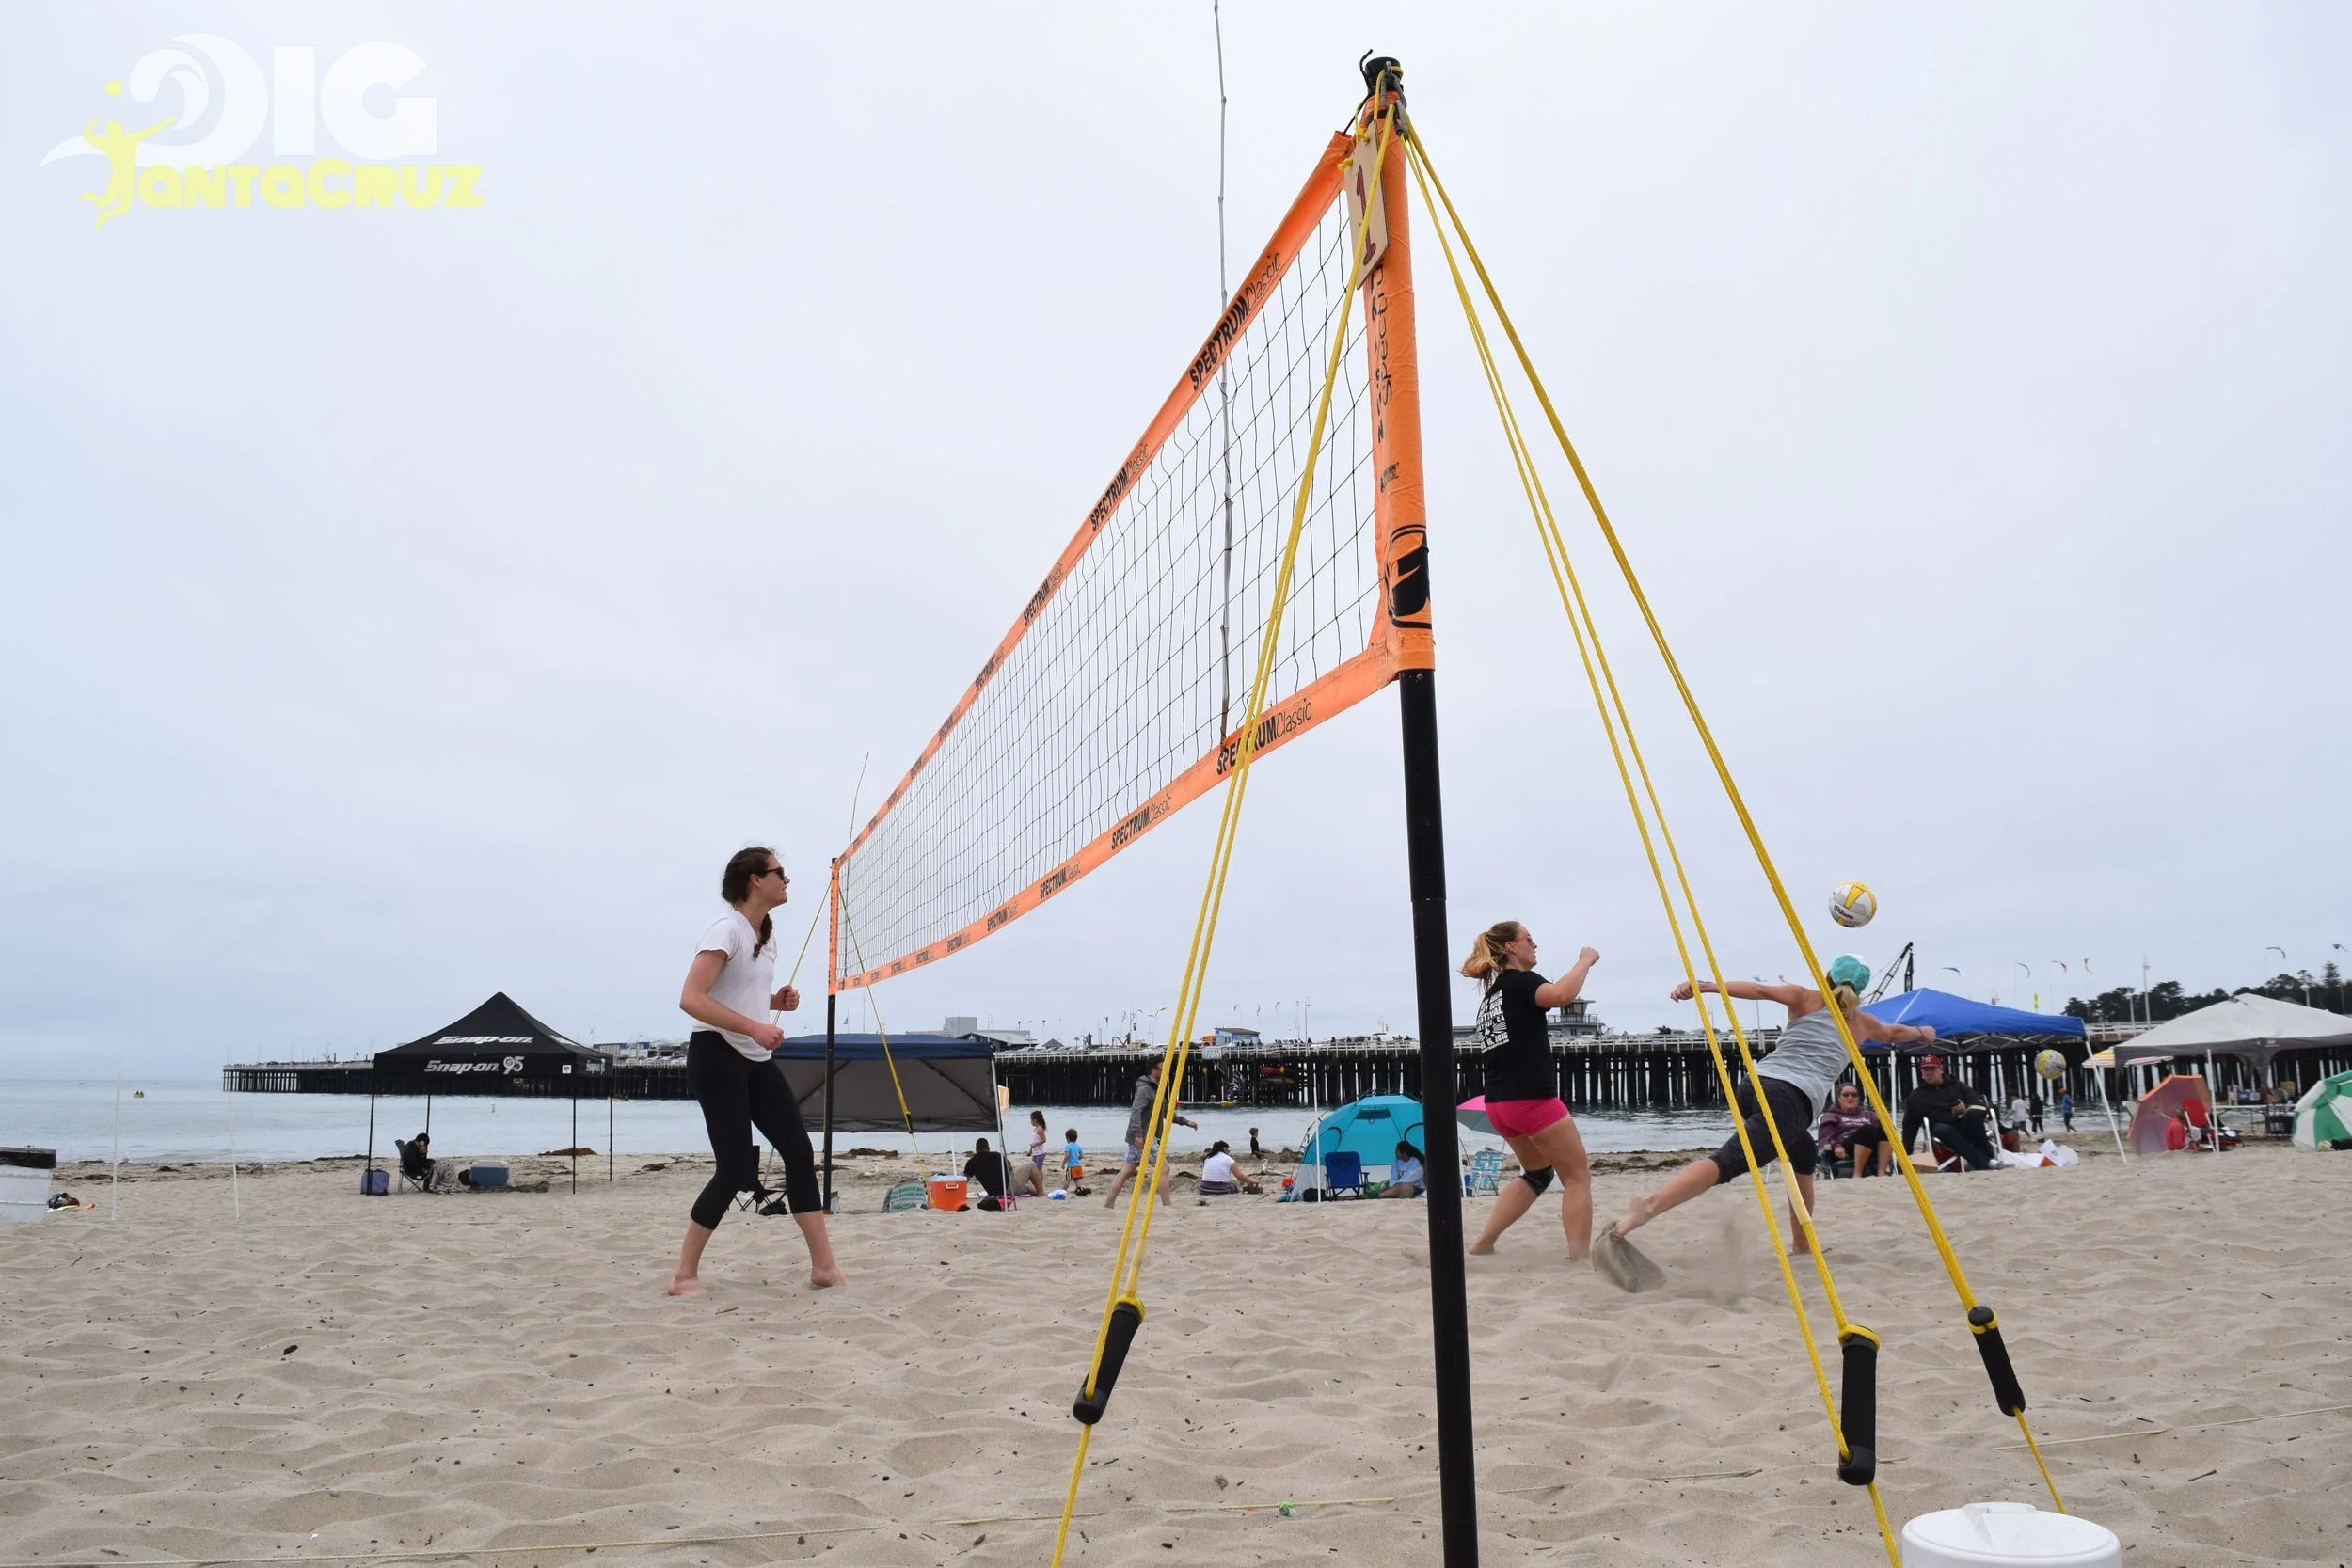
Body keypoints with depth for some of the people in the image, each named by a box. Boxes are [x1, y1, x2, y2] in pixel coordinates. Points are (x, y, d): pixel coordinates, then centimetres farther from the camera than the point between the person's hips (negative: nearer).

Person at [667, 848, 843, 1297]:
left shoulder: (766, 931, 14)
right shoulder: (728, 928, -14)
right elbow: (691, 999, -25)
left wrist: (776, 1002, 6)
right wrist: (754, 1028, -30)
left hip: (756, 1060, 9)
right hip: (716, 1056, -9)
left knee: (799, 1152, 2)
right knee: (736, 1167, -10)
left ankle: (823, 1265, 6)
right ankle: (685, 1275, 5)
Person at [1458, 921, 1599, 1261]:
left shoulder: (1491, 994, 19)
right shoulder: (1520, 981, -7)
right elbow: (1562, 995, -26)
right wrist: (1585, 961, -12)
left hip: (1499, 1103, 9)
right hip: (1532, 1099, -9)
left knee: (1537, 1173, 24)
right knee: (1578, 1176, 3)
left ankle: (1481, 1245, 17)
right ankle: (1580, 1258, -3)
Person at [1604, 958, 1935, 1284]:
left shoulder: (1805, 999, 24)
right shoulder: (1859, 1021, 27)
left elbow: (1761, 990, 3)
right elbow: (1894, 1033, 51)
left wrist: (1705, 986, -10)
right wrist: (1921, 1031, 72)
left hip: (1755, 1084, 4)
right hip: (1792, 1099, -4)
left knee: (1804, 1154, 32)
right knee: (1725, 1162, -24)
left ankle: (1801, 1245, 31)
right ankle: (1645, 1209, -49)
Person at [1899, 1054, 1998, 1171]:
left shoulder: (1957, 1086, 18)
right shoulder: (1916, 1097, 18)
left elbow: (1980, 1104, 7)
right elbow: (1909, 1126, 17)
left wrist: (1967, 1108, -17)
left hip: (1966, 1127, 1)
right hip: (1942, 1130, -1)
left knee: (1973, 1113, -32)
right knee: (1942, 1129, -38)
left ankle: (1987, 1155, -37)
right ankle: (1985, 1163, -49)